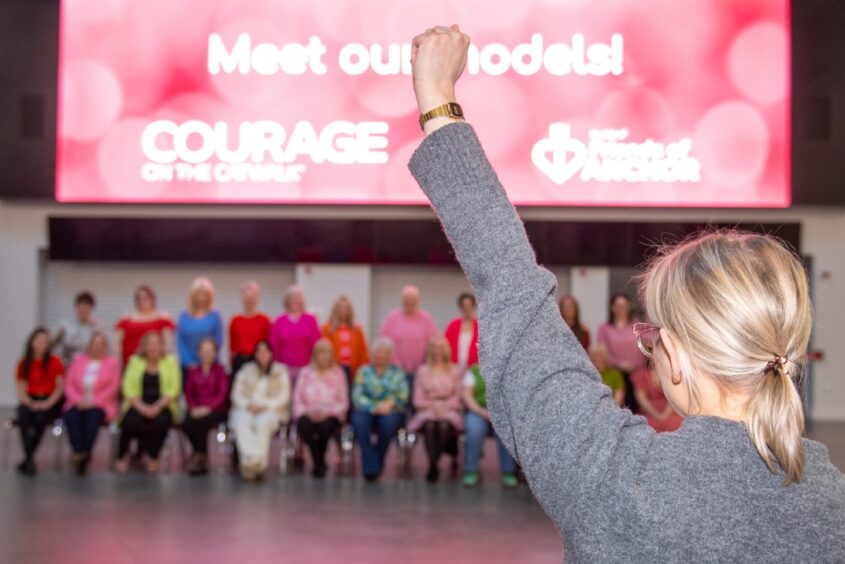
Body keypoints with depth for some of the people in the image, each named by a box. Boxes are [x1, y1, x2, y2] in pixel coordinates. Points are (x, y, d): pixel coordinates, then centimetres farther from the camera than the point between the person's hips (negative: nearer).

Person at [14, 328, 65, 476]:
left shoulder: (55, 362, 3)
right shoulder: (23, 364, 8)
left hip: (50, 402, -2)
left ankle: (27, 458, -26)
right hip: (30, 401, 2)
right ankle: (30, 458, -33)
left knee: (41, 416, -35)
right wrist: (30, 403, -13)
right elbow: (20, 389, 6)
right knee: (23, 415, -33)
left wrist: (48, 403, -14)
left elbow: (60, 387, 1)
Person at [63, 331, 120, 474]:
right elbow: (69, 385, 9)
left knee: (93, 416, -36)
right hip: (78, 404, 2)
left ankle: (85, 455, -38)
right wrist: (78, 401, -9)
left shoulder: (112, 362, 8)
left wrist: (92, 402, -12)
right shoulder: (78, 359, 16)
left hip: (100, 405, -2)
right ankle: (79, 453, -40)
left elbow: (113, 388, -1)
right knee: (71, 416, -31)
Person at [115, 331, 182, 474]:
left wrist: (157, 407, -16)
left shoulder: (170, 361, 9)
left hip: (161, 406, 0)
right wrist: (141, 407, -16)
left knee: (161, 421, -34)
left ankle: (153, 457, -7)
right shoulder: (135, 361, 11)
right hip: (139, 405, 0)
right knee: (130, 421, -32)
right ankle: (121, 457, -7)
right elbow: (129, 388, 0)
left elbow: (173, 389, -2)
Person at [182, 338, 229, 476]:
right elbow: (188, 393, 9)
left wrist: (208, 408, -16)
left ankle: (199, 458, -17)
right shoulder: (193, 371, 16)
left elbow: (223, 394, -3)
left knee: (201, 422, -34)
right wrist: (193, 408, -10)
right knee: (187, 424, -31)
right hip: (196, 410, 3)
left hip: (215, 410, -2)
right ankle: (202, 459, -17)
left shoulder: (220, 370, 7)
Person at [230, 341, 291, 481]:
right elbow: (237, 394, 10)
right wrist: (248, 405, -10)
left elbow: (284, 397, 2)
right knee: (241, 422, -34)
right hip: (247, 409, 2)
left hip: (272, 410, -2)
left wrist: (265, 406, -13)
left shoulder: (280, 371, 11)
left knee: (263, 421, -37)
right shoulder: (246, 370, 17)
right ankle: (254, 461, -42)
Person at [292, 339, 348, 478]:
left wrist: (326, 412, -13)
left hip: (330, 416, -1)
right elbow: (297, 400, 6)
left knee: (326, 426, -36)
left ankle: (319, 463, -9)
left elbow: (343, 403, 3)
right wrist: (306, 412, -14)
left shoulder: (338, 373, 10)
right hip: (309, 414, 1)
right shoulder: (306, 372, 12)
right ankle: (319, 463, -15)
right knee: (304, 425, -35)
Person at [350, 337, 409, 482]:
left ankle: (377, 463, -19)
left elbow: (403, 396, 3)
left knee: (389, 422, -36)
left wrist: (390, 404, -17)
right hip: (367, 411, 0)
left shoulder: (398, 373, 17)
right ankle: (371, 466, -35)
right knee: (359, 420, -35)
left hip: (391, 412, 0)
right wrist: (375, 408, -15)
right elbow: (357, 396, 1)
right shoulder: (364, 371, 15)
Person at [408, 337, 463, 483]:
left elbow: (458, 397, 7)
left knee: (445, 424, -36)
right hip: (427, 410, 0)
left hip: (449, 411, 0)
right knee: (429, 424, -37)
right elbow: (418, 399, 7)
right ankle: (433, 465, -33)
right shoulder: (423, 371, 13)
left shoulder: (455, 371, 13)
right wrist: (432, 405, -11)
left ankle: (433, 467, -27)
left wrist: (445, 406, -11)